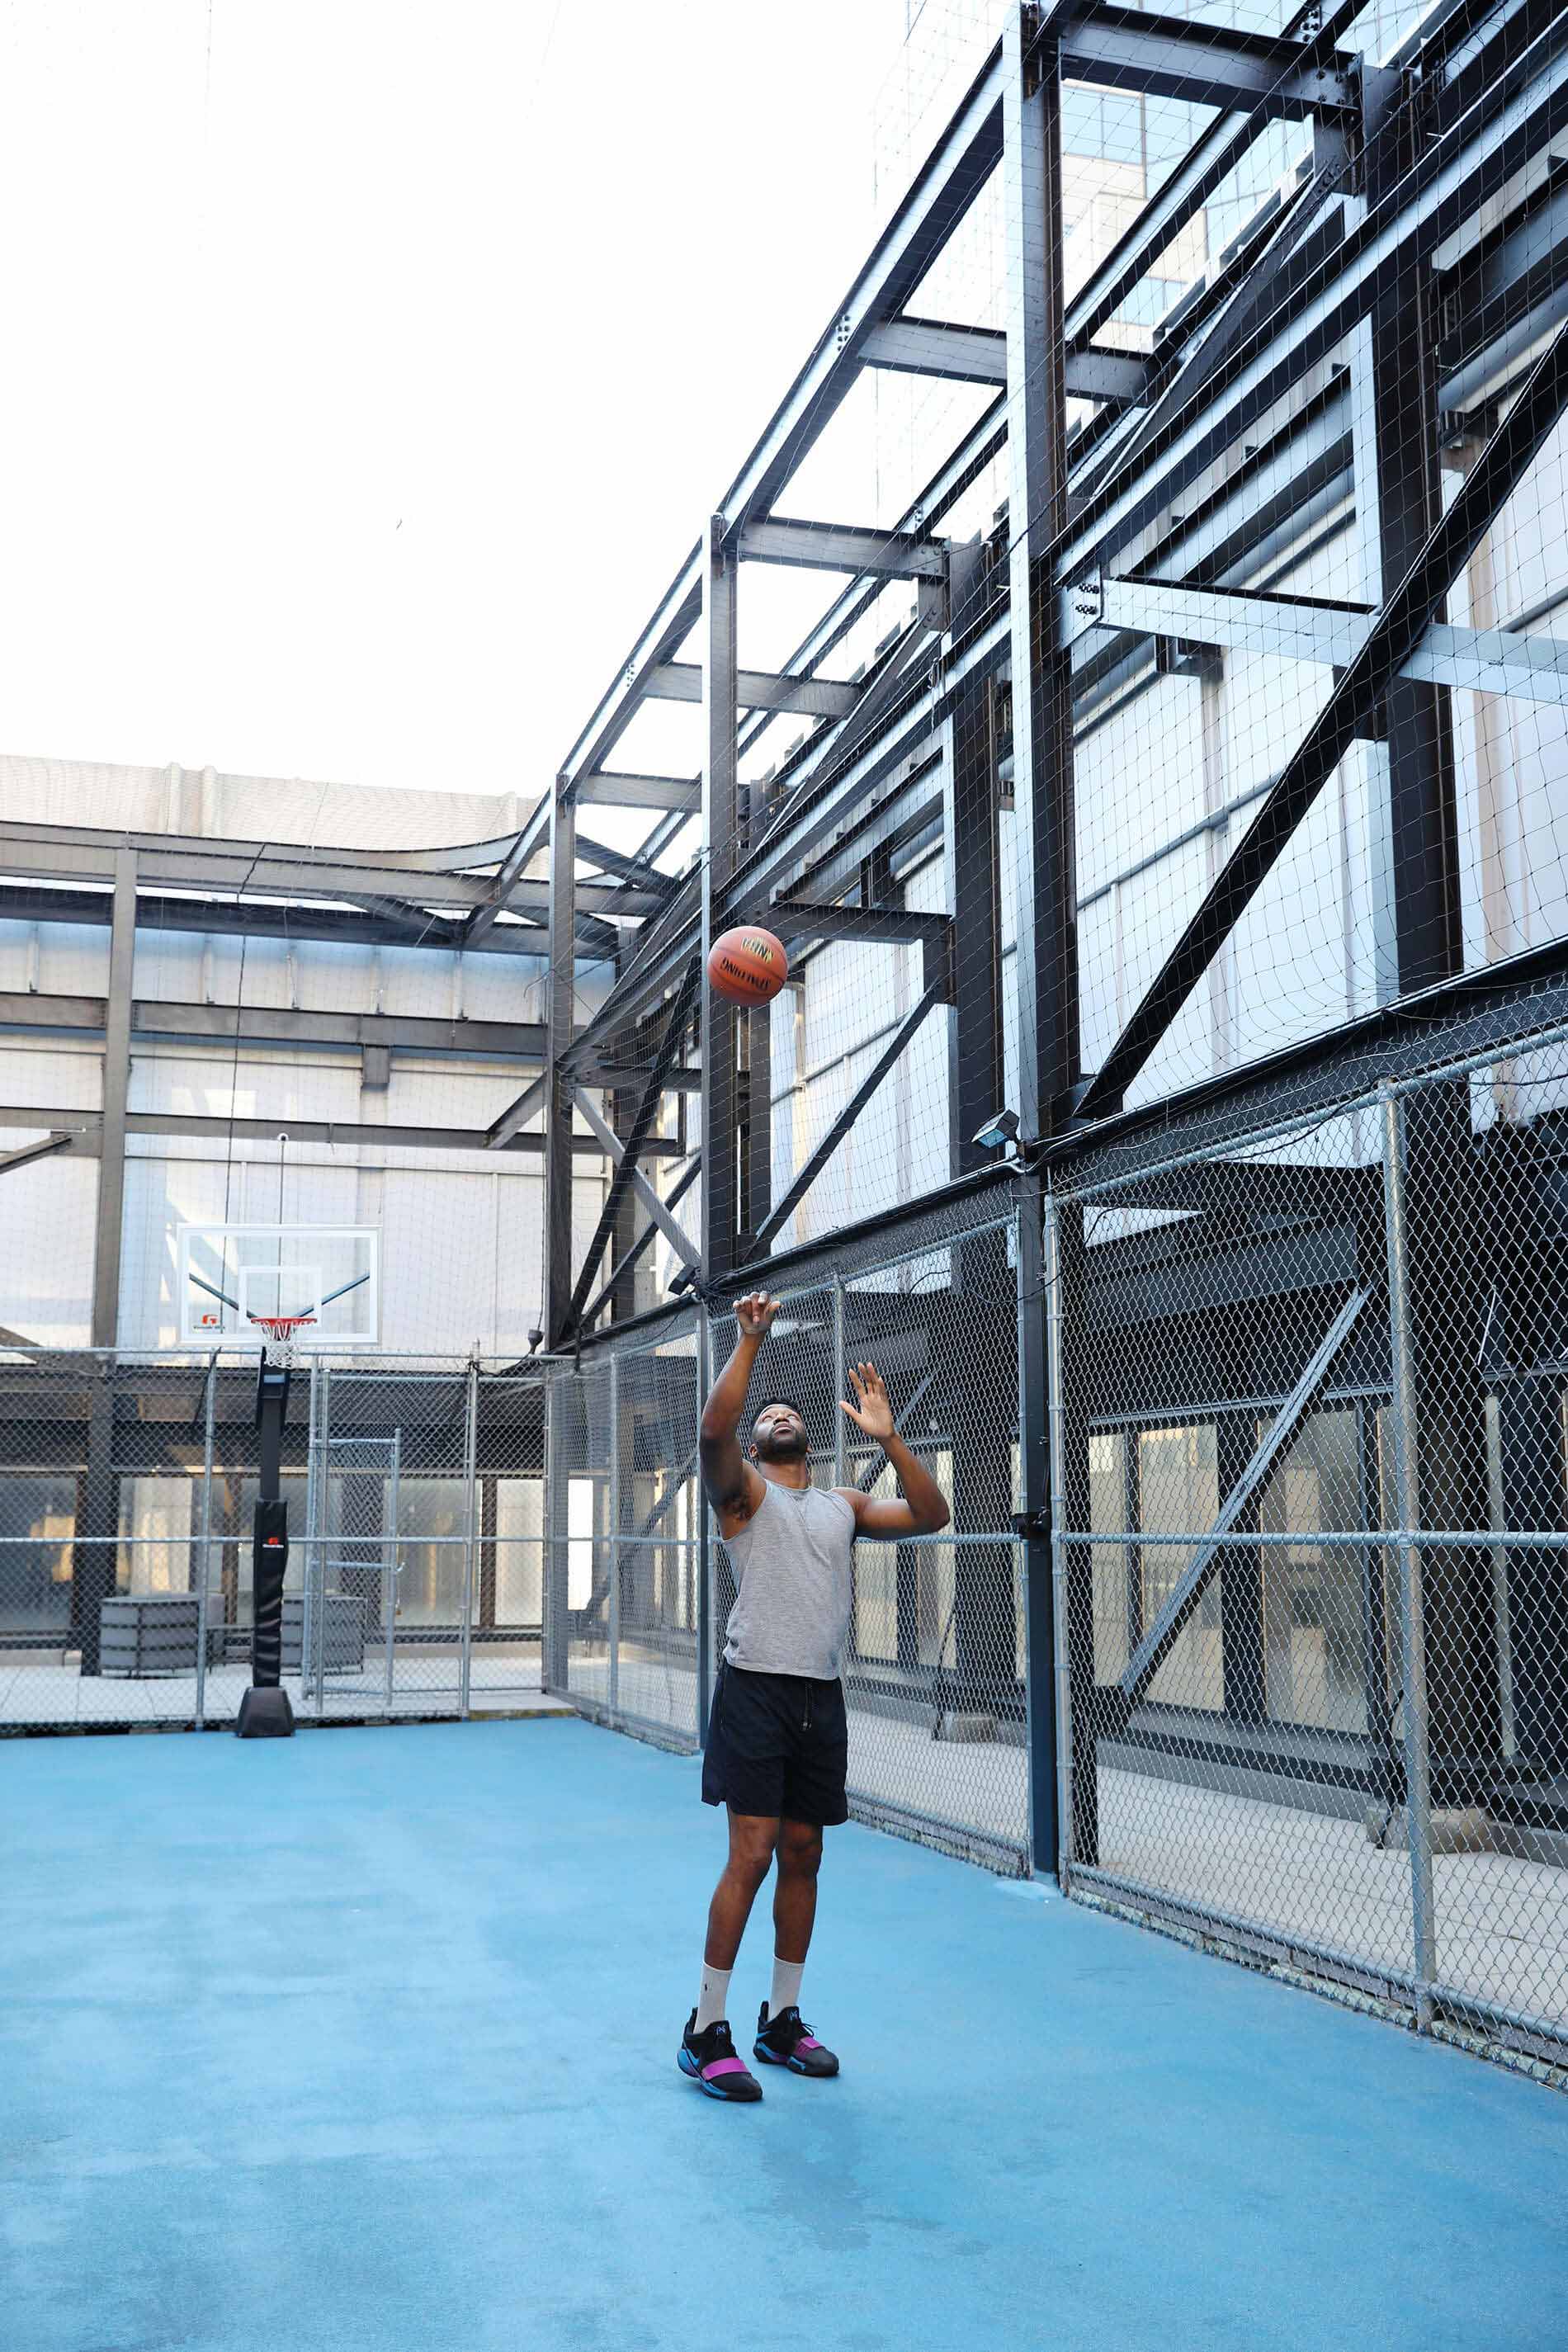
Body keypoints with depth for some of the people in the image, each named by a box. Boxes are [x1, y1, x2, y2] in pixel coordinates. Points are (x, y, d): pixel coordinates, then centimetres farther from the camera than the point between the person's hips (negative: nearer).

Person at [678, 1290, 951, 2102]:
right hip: (756, 1690, -5)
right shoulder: (744, 1491, 3)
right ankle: (705, 2032, 0)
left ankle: (782, 2021, 22)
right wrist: (750, 1340, -19)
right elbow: (713, 1429, -18)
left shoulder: (844, 1504, 17)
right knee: (751, 1854, -9)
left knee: (802, 1857, 9)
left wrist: (888, 1438, -3)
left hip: (822, 1699, 5)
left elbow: (931, 1516, 4)